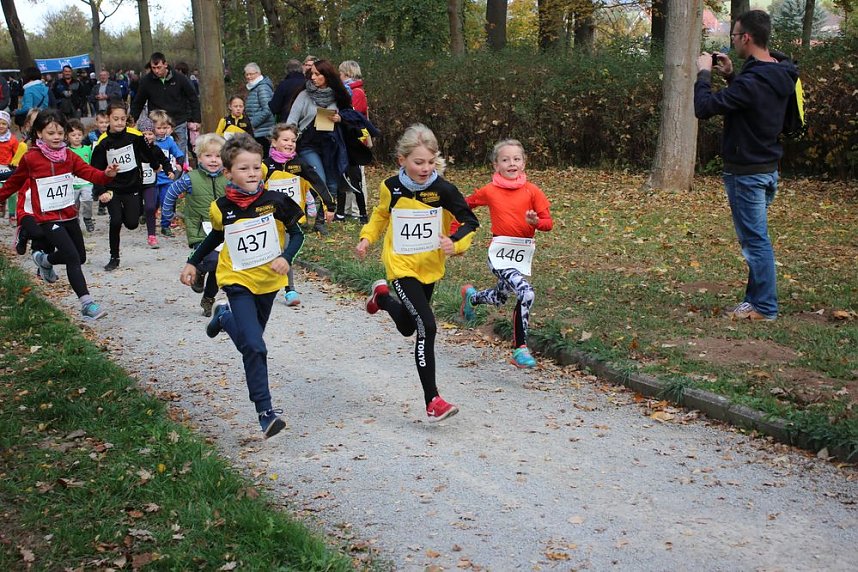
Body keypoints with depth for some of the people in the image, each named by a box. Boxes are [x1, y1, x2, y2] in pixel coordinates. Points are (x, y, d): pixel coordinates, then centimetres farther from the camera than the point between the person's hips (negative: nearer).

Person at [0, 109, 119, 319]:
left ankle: (44, 260, 44)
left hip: (69, 214, 6)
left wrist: (106, 174, -28)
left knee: (81, 256, 17)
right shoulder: (31, 158, -8)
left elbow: (88, 172, -9)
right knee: (72, 257, -16)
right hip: (47, 218, -6)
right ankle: (86, 303, -14)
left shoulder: (68, 156, 3)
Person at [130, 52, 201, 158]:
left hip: (179, 124, 0)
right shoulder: (146, 81, -2)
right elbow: (137, 103, 8)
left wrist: (195, 120, 1)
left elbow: (193, 99, 5)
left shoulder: (179, 78, -4)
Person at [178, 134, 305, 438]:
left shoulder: (275, 201, -11)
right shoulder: (221, 209, -8)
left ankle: (224, 316, 52)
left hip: (268, 281, 2)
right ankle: (266, 412, -10)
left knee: (250, 338, 21)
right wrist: (192, 263, 13)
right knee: (254, 346, -15)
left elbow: (296, 233, -2)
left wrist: (286, 257, -19)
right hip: (239, 282, -2)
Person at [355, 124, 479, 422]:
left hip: (430, 268, 3)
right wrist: (367, 238, 1)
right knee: (427, 327, -18)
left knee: (407, 327, 21)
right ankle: (432, 400, -4)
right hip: (401, 267, -3)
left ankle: (382, 296, 53)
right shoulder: (391, 187, -9)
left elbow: (470, 221, -5)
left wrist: (455, 242, -24)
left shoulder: (443, 189, -13)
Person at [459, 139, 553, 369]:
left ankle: (471, 296, 55)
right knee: (526, 293, -25)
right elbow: (465, 205, 14)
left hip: (523, 253, 4)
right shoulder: (489, 191, -3)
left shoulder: (532, 191, -1)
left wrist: (535, 221, -23)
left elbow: (548, 222, -1)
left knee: (499, 299, 21)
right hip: (500, 252, -4)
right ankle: (520, 349, -16)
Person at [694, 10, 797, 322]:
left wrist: (704, 73, -9)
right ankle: (757, 297, 25)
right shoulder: (779, 76, 5)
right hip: (768, 168, 9)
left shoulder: (752, 82, -25)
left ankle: (764, 307, 7)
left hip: (747, 173, -9)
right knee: (756, 237, 17)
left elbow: (703, 108, -24)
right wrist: (730, 76, 11)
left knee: (755, 240, -1)